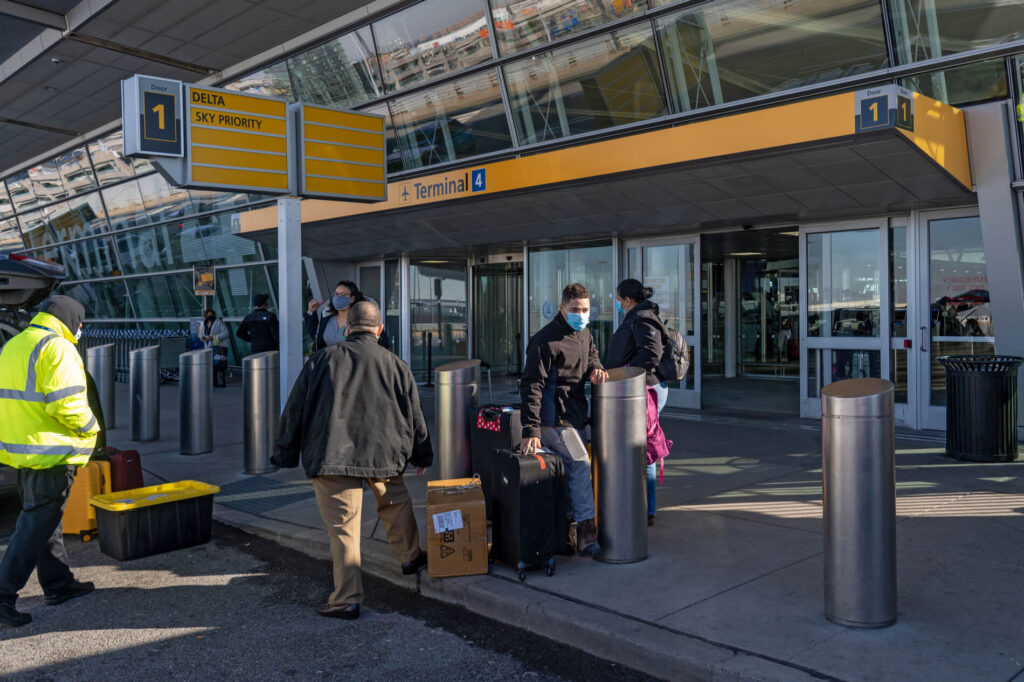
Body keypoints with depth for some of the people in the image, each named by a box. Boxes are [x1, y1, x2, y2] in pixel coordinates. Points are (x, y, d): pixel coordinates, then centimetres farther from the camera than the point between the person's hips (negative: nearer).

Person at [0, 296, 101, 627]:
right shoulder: (58, 349, -17)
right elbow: (67, 404, -24)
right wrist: (90, 427, -8)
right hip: (49, 452, -10)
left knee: (42, 518, 18)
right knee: (36, 525, -2)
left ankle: (58, 584, 28)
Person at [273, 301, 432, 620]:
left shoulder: (322, 359, 4)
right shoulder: (395, 364, 6)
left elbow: (295, 409, 4)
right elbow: (414, 416, 12)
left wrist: (286, 454, 12)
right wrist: (423, 456, 25)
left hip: (330, 458, -1)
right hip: (383, 453, 2)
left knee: (342, 527, 2)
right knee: (396, 502, 26)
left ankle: (347, 599, 5)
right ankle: (410, 556, 41)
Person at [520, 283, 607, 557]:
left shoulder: (584, 334, 10)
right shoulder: (545, 340, -15)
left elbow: (591, 356, 29)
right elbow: (531, 385, -18)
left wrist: (595, 368, 1)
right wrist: (531, 429, -23)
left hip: (575, 415, 9)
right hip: (553, 418, -8)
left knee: (572, 471, 13)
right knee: (581, 463, -16)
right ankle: (586, 531, -9)